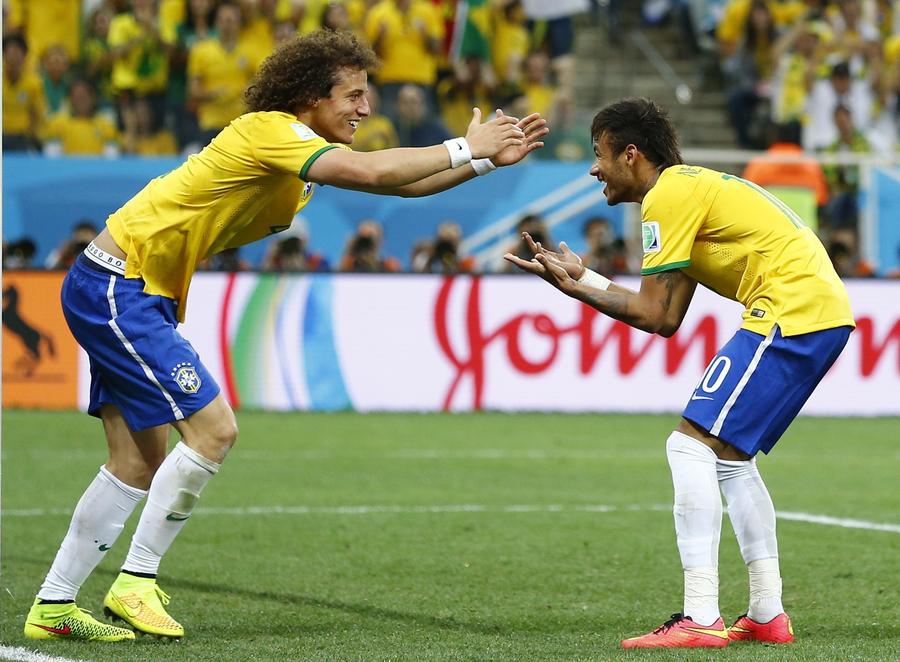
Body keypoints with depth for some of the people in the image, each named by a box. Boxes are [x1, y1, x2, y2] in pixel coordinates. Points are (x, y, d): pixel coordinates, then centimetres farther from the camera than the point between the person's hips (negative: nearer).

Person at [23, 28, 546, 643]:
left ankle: (52, 606, 13)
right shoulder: (270, 130, -17)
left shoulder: (306, 147, 11)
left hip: (126, 293, 10)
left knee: (138, 464, 8)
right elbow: (368, 172, -30)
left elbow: (402, 183, 13)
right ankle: (137, 583, -7)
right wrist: (463, 149, -19)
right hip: (115, 287, -10)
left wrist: (490, 158, 4)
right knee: (213, 428, -14)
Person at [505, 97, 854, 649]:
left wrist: (578, 283, -2)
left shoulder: (667, 196, -7)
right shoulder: (692, 186, 24)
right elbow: (668, 315, 19)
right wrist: (580, 281, 19)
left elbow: (657, 317, -9)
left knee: (691, 446, -12)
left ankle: (700, 618, -19)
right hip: (827, 312, 10)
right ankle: (768, 614, 18)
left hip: (792, 311, -10)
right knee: (728, 457, 19)